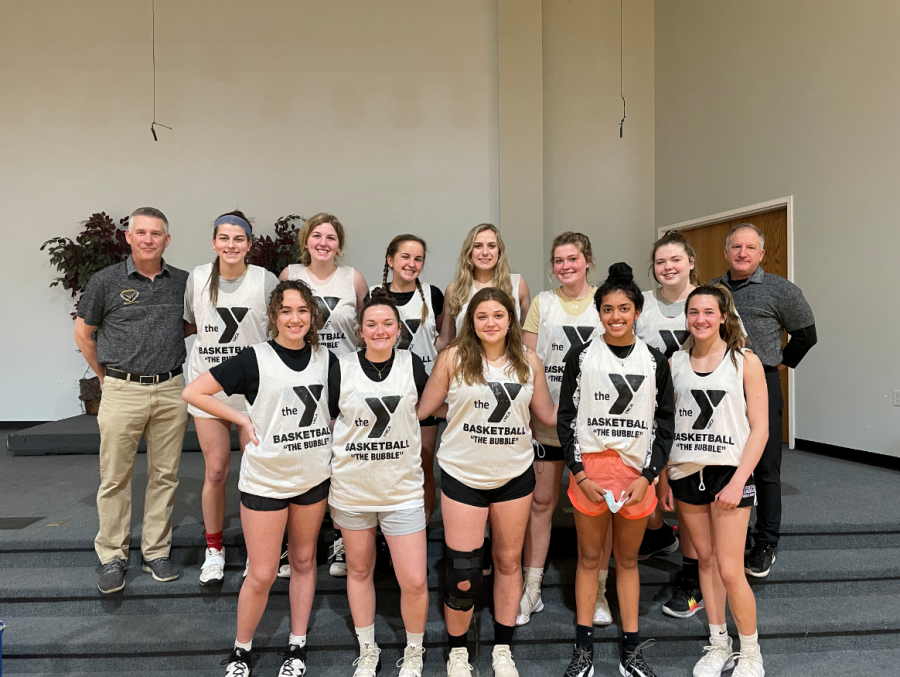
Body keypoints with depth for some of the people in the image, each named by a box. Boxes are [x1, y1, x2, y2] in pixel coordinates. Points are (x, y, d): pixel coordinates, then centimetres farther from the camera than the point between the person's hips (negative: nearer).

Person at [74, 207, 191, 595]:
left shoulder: (183, 282, 6)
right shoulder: (106, 281, 0)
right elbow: (83, 334, 9)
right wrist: (106, 377, 12)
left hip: (171, 391, 2)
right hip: (123, 391, -2)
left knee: (165, 476, 8)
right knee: (115, 478, 4)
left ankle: (156, 552, 22)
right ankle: (112, 557, 19)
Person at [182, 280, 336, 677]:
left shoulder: (325, 358, 0)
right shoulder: (255, 359, -12)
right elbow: (193, 393, -11)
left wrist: (339, 453, 4)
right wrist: (243, 420, -12)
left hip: (314, 476, 4)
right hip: (265, 479, -3)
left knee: (304, 561, 16)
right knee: (262, 574, 3)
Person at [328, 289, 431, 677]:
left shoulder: (411, 365, -4)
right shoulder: (342, 369, -5)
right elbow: (324, 424, 4)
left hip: (403, 490, 0)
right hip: (352, 489, 1)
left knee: (414, 581, -2)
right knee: (359, 570, 17)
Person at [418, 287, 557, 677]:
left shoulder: (528, 362, 2)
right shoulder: (453, 357, -6)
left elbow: (548, 415, 9)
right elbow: (424, 408, -2)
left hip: (515, 476, 3)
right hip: (463, 476, -3)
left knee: (509, 561, 14)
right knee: (463, 574, 0)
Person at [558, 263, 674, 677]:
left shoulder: (655, 361, 3)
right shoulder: (581, 357, -1)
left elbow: (665, 423, 5)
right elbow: (566, 419, 0)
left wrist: (648, 476, -5)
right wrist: (580, 474, -7)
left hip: (637, 472, 1)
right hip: (589, 470, -1)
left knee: (628, 559, 13)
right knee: (589, 558, 9)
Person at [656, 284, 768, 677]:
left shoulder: (745, 362, -4)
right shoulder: (675, 362, 5)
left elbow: (759, 428, -5)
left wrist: (738, 481, -13)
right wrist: (662, 477, 4)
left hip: (729, 472, -3)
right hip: (685, 472, 3)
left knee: (730, 571, -3)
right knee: (705, 559, 13)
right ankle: (719, 644, 30)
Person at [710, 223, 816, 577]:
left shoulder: (780, 290, -2)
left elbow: (805, 333, 8)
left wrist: (784, 362, 7)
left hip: (761, 386, -4)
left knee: (765, 468, 2)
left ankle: (766, 544, 14)